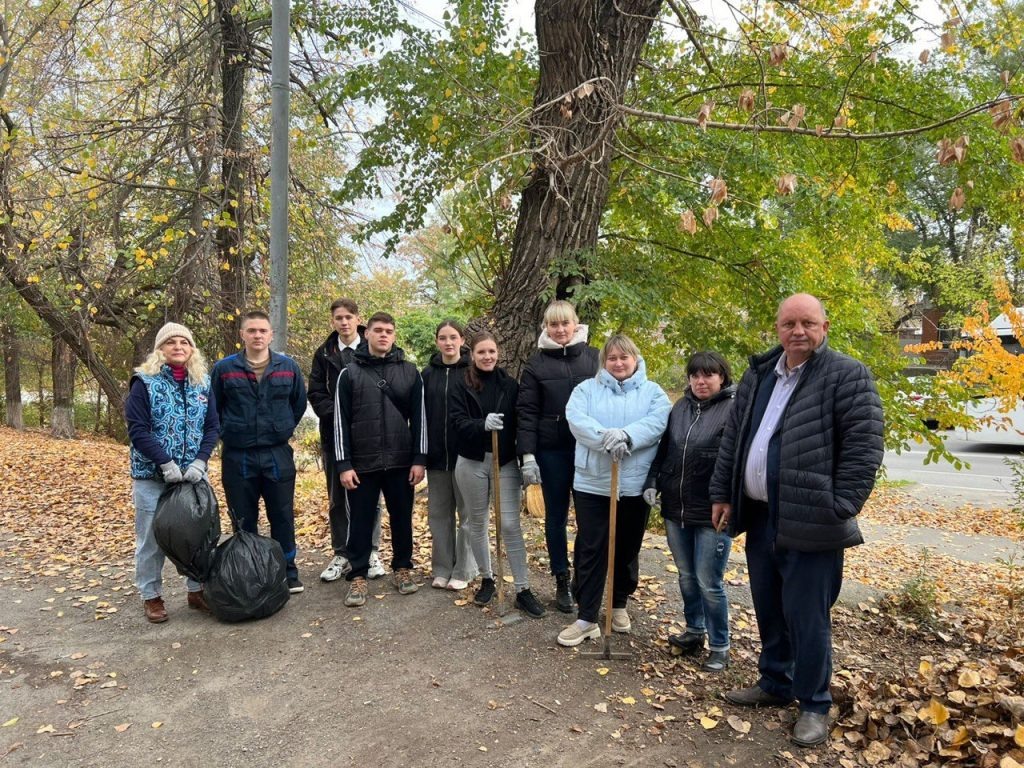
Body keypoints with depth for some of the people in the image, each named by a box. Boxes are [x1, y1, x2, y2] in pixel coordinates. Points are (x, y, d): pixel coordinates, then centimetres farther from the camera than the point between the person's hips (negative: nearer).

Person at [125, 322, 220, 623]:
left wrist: (200, 462, -11)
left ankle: (197, 590, 25)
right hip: (152, 476, -3)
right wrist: (166, 463, -18)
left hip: (194, 474, 3)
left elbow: (212, 427, 4)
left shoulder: (203, 384, 5)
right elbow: (137, 429, -11)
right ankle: (151, 596, 21)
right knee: (152, 538, 6)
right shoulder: (144, 383, -5)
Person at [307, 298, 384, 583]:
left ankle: (371, 552, 17)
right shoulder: (324, 353, 8)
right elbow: (316, 393, 4)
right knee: (337, 498, 8)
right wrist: (336, 415, -11)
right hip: (334, 434, 2)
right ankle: (341, 554, 18)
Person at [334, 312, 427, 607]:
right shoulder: (349, 373, 1)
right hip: (362, 464, -1)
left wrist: (419, 459, -2)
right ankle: (357, 576, 18)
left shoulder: (410, 372, 5)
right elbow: (341, 421, -1)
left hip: (401, 463, 2)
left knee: (402, 518, 11)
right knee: (360, 522, 5)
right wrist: (343, 464, -7)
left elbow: (419, 418, 4)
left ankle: (402, 568, 28)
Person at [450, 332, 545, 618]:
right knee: (478, 523, 12)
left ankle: (523, 590, 3)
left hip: (506, 462, 0)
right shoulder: (461, 385, -2)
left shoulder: (510, 385, 2)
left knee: (511, 524, -3)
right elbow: (458, 421, -11)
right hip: (472, 462, 0)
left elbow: (519, 424, 3)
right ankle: (487, 579, 29)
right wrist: (483, 423, -31)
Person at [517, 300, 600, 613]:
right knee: (556, 516, 9)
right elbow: (527, 412, -2)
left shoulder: (594, 357, 3)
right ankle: (562, 582, 23)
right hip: (552, 451, 0)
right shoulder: (536, 363, 1)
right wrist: (527, 455, -10)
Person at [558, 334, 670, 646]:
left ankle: (619, 604, 35)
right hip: (592, 484, 0)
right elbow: (576, 419, -12)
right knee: (589, 551, 1)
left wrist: (626, 435, -29)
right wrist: (606, 438, -28)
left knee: (627, 550, 15)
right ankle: (586, 618, 9)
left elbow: (657, 422, -12)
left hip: (635, 486, 1)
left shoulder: (653, 392, 7)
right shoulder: (586, 389, 7)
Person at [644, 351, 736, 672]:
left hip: (712, 513, -6)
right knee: (686, 576, 19)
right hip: (676, 509, 6)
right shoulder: (681, 407, 9)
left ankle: (719, 647, 20)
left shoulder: (735, 408, -10)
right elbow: (664, 448, 15)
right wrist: (652, 482, 4)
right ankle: (694, 631, 38)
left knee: (709, 582, 2)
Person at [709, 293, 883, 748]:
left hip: (809, 522, -6)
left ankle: (814, 705, 21)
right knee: (768, 611, 18)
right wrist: (723, 494, 11)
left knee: (805, 617, 2)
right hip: (759, 516, 7)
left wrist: (838, 510, -17)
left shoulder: (847, 376, -8)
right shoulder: (759, 375, 11)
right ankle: (775, 684, 36)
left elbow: (864, 448, -13)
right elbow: (733, 438, 15)